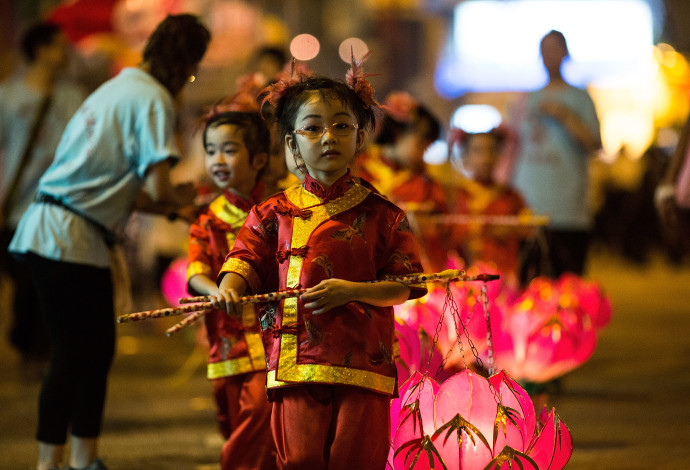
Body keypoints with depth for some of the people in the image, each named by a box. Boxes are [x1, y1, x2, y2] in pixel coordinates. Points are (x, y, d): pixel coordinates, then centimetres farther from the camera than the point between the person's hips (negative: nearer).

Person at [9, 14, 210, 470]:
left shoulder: (122, 87, 19)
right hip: (68, 238, -10)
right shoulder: (153, 99, -11)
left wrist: (176, 202, 17)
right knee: (72, 355, -6)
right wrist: (180, 200, 3)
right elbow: (157, 189, -18)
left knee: (98, 348, 14)